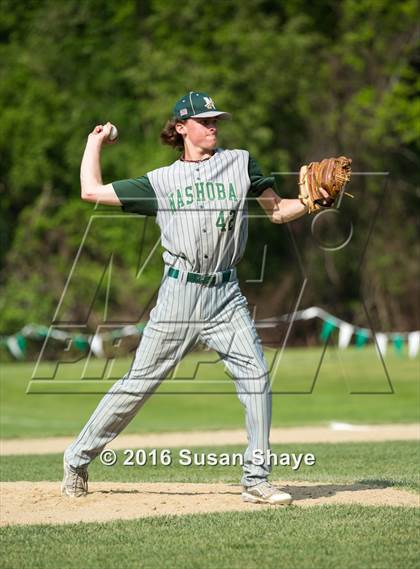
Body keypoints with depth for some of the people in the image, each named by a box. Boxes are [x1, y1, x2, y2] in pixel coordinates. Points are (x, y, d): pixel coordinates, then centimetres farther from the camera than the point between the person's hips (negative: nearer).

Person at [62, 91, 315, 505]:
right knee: (139, 382, 1)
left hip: (225, 296, 2)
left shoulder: (239, 163, 12)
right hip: (179, 294, -2)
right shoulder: (160, 181, 9)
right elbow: (91, 191, 9)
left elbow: (276, 210, 13)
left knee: (256, 377, -11)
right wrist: (95, 142, 21)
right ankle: (78, 459, 14)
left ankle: (256, 480, -5)